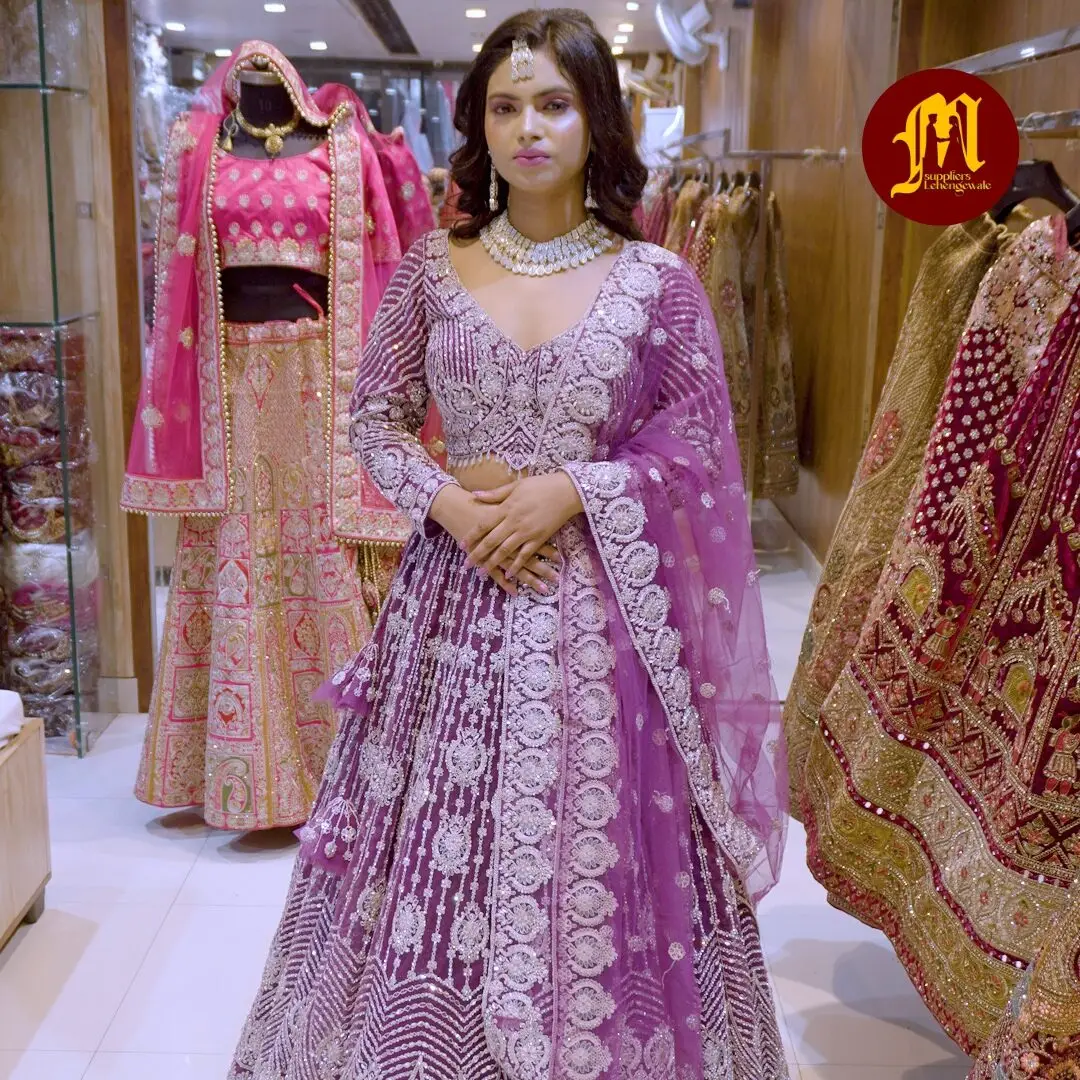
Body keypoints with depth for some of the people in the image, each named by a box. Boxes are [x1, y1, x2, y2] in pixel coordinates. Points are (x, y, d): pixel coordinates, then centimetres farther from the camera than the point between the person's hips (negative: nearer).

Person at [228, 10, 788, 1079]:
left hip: (600, 610, -1)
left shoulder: (658, 281, -3)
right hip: (458, 596, 2)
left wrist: (571, 490, -14)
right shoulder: (432, 267, 3)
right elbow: (375, 416, 7)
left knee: (589, 855, 7)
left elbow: (697, 449, -1)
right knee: (439, 858, 10)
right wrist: (447, 500, -10)